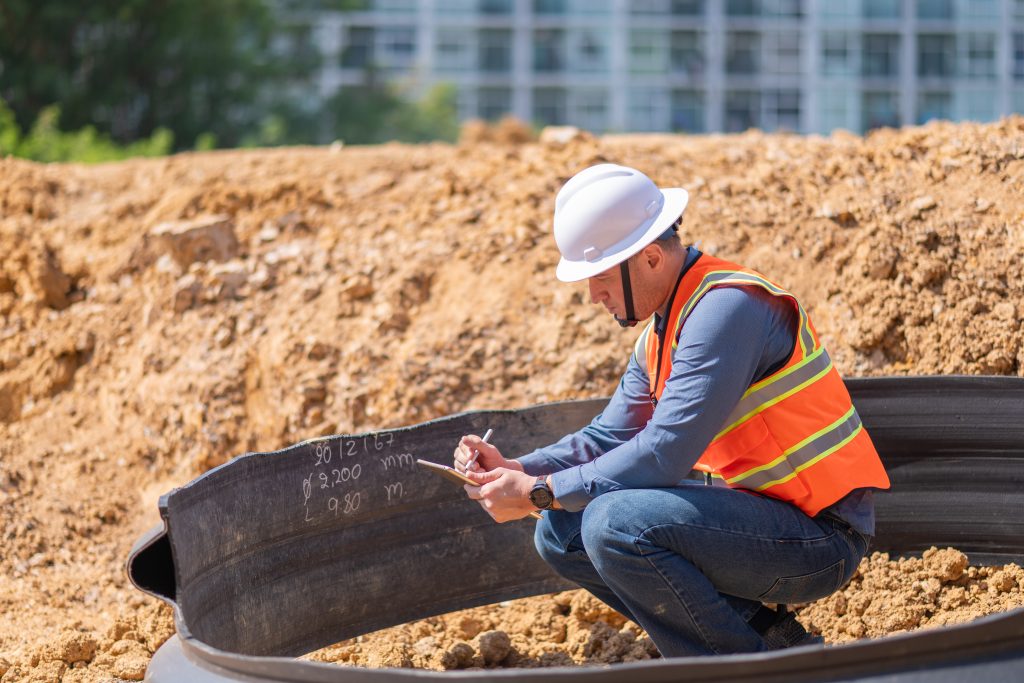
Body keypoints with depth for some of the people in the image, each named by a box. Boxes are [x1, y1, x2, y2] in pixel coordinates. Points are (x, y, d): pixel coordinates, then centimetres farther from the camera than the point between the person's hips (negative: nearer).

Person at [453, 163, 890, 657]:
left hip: (819, 538, -10)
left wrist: (539, 493, -19)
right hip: (754, 510, 10)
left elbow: (666, 453, -26)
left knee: (615, 521, -28)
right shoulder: (661, 329, 11)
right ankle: (759, 632, 6)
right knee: (561, 532, 6)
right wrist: (516, 471, -2)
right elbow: (609, 438, 16)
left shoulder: (726, 307, -20)